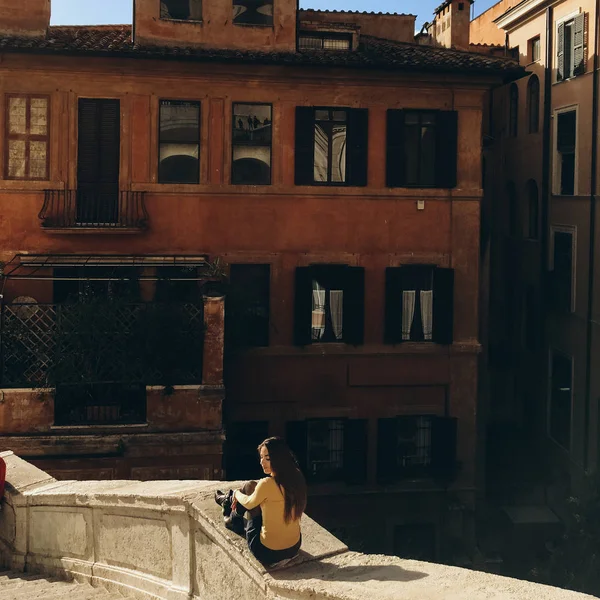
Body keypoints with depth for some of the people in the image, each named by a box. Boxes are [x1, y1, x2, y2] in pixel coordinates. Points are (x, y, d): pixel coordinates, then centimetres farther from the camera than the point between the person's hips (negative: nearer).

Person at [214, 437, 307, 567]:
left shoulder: (267, 484, -24)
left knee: (249, 486, 6)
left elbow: (249, 503, -3)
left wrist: (236, 494, 20)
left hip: (268, 553, -6)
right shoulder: (296, 479, -4)